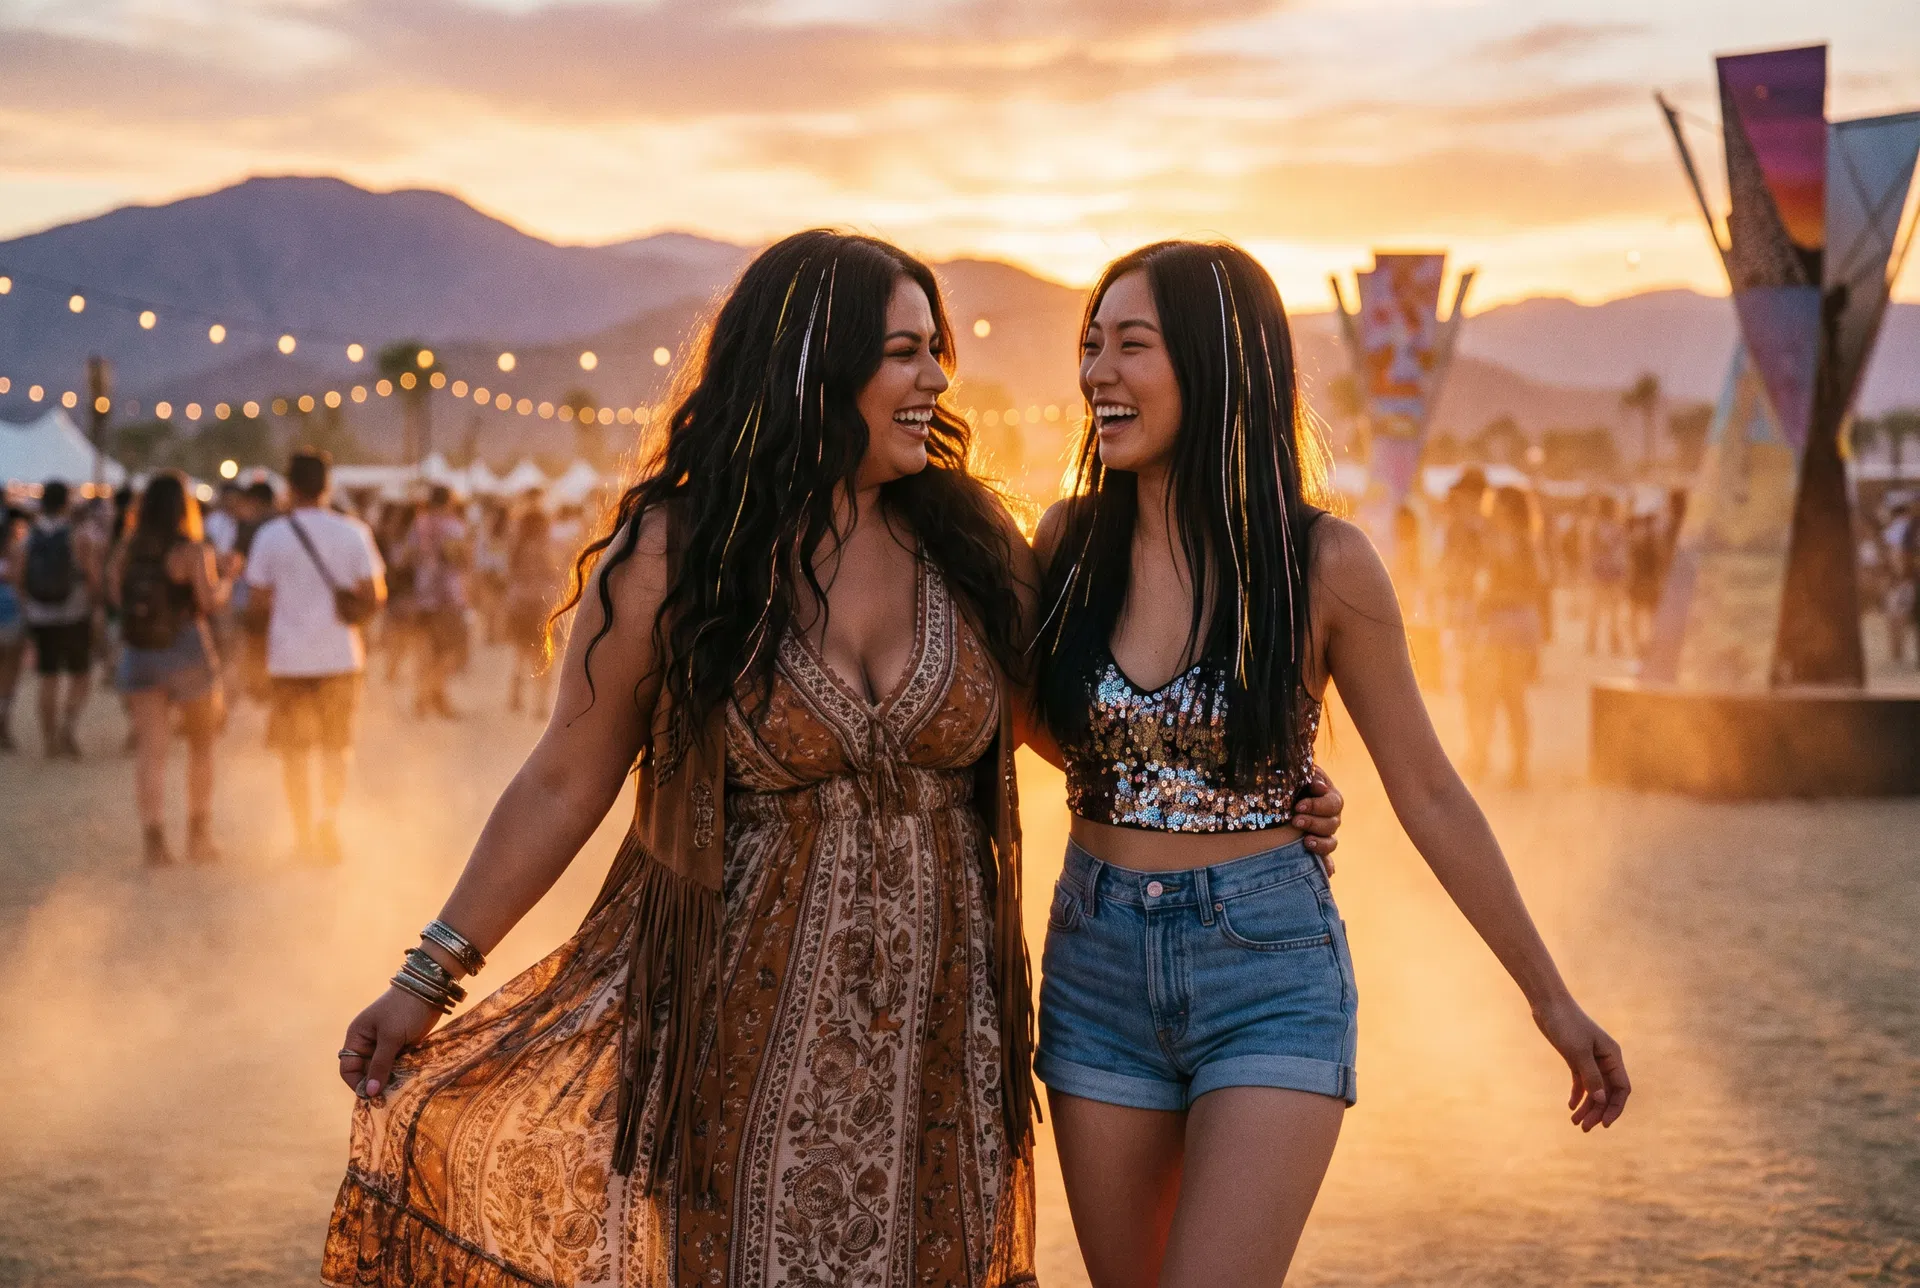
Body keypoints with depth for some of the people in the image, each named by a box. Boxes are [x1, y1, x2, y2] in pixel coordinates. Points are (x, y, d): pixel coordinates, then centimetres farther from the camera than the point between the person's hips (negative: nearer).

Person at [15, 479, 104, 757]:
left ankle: (51, 739, 13)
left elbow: (18, 578, 3)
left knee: (48, 678, 11)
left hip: (40, 617, 3)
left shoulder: (31, 535, 1)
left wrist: (27, 609, 15)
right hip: (75, 616, -3)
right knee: (80, 676, 8)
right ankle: (69, 724, -14)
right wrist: (97, 609, 0)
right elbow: (93, 576, -13)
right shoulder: (79, 534, -10)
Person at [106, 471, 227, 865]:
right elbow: (209, 602, -16)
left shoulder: (125, 551, 2)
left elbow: (115, 596, 2)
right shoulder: (194, 551, -11)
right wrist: (224, 583, 3)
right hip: (188, 652, -3)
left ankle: (153, 834, -8)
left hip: (138, 656, 3)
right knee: (201, 746, 13)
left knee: (150, 749, 2)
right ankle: (199, 835, 18)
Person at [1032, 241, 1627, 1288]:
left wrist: (1551, 999, 3)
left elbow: (1427, 791, 0)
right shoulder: (1072, 538, 0)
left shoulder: (1323, 563, -9)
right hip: (1098, 968, 4)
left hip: (1269, 974, -4)